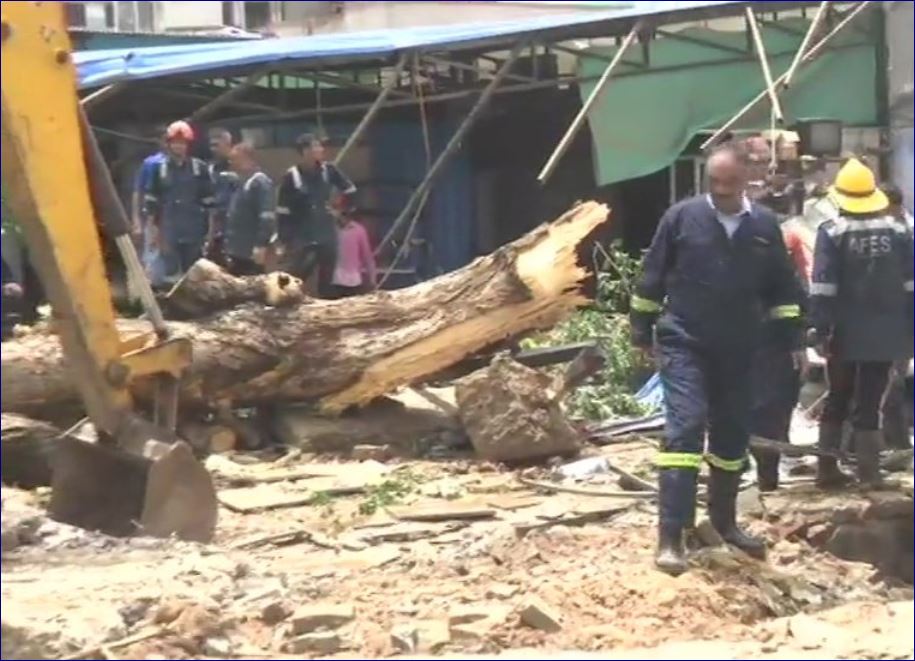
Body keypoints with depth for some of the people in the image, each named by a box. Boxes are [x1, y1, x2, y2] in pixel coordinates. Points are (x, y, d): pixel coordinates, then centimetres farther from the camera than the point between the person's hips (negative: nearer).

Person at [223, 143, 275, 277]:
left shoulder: (260, 182, -12)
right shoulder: (239, 182, 18)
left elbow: (267, 218, -20)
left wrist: (261, 245, -25)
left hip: (251, 253, -10)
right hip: (236, 252, 10)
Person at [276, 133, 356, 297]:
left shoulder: (328, 170, -1)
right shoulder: (292, 177, -10)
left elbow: (350, 191, 15)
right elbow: (283, 213, -7)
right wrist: (283, 242, -8)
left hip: (327, 237, 4)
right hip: (302, 239, -4)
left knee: (327, 284, 12)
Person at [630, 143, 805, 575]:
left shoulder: (764, 225, 4)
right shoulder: (681, 216, -4)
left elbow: (782, 288, 12)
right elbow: (652, 278, 1)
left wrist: (793, 340, 9)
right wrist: (642, 333, 2)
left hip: (737, 351, 4)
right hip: (684, 344, -4)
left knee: (733, 436, 13)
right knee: (685, 427, -15)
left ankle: (724, 520, 33)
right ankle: (670, 536, -16)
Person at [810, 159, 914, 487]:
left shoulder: (832, 232, -7)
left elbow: (823, 288, -12)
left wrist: (822, 330, -9)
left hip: (846, 333, -1)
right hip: (885, 333, 1)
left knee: (836, 400, 13)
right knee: (869, 402, 6)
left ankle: (827, 468, 15)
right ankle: (868, 471, 4)